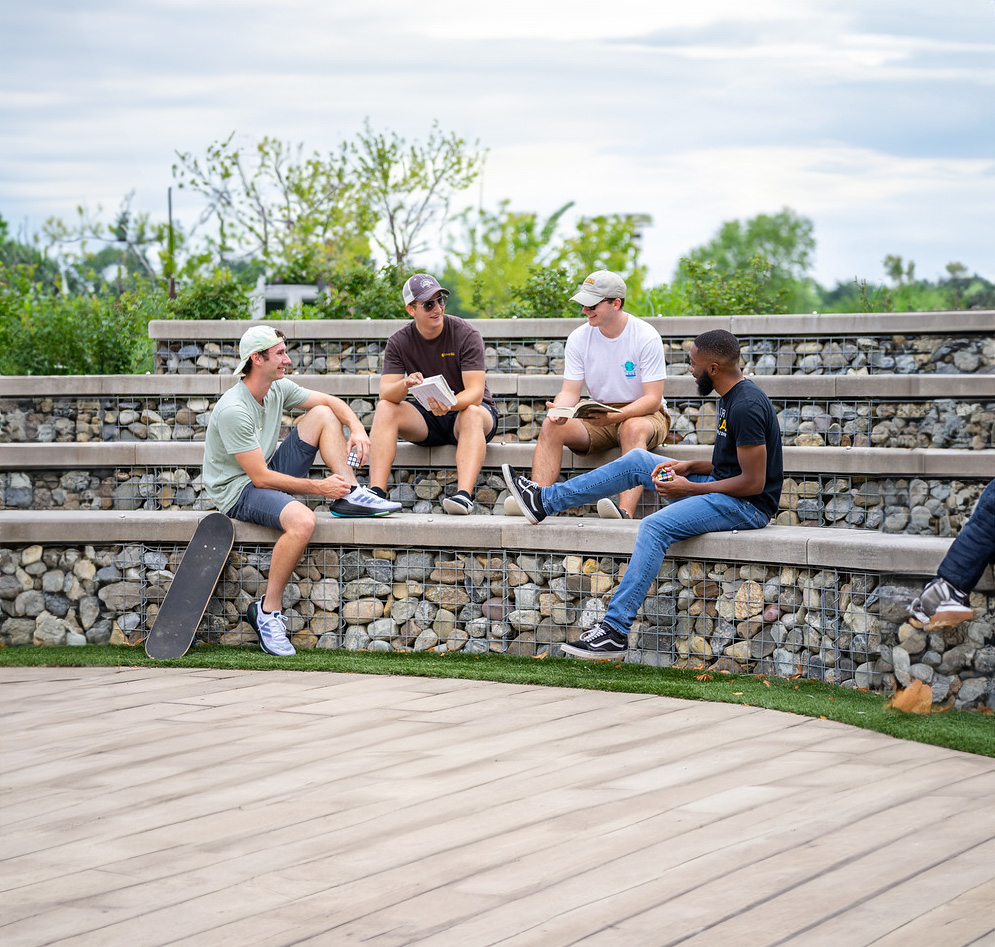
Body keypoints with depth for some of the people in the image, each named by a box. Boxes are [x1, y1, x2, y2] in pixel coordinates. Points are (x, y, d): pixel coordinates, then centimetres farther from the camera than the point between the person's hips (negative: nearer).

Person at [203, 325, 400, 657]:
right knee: (302, 520, -37)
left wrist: (357, 428, -8)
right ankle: (268, 610, -25)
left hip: (269, 472, 9)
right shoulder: (233, 410, -25)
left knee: (323, 414, 2)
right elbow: (260, 478, -25)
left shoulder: (279, 390, 0)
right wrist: (317, 487, -23)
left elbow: (331, 402, 13)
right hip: (239, 490, -9)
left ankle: (349, 496, -3)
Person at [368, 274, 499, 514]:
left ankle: (464, 494, -54)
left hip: (465, 407, -3)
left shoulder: (466, 334, -13)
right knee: (384, 408, -23)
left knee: (472, 413, -37)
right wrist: (405, 385, -38)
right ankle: (376, 492, -35)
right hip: (425, 419, 3)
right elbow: (385, 393, -14)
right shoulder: (399, 342, -4)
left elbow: (475, 392, -22)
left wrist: (450, 404, -44)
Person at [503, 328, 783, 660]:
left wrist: (691, 488, -16)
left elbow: (754, 482, -23)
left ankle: (616, 630, -29)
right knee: (637, 461, 9)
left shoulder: (746, 407, -21)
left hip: (747, 506, -10)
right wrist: (691, 467, 5)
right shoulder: (730, 397, 11)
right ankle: (545, 500, 18)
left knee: (655, 527, -29)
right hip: (720, 487, 10)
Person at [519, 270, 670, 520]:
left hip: (643, 414, -4)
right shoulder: (579, 338, 0)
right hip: (599, 416, 4)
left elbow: (652, 399, -17)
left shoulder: (646, 337, -13)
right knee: (551, 426, -22)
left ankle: (626, 511, -55)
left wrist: (614, 416, -33)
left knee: (634, 428, -40)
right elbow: (570, 391, -1)